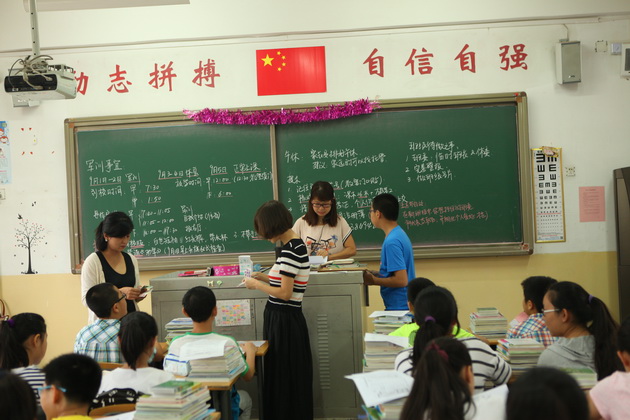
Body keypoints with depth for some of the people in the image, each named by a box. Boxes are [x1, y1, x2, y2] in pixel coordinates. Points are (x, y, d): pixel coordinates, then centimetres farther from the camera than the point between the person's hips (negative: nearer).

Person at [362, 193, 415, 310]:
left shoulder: (392, 242, -20)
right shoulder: (400, 234, 10)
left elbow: (401, 280, -23)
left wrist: (373, 280, -12)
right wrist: (374, 274, 8)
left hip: (398, 307, -9)